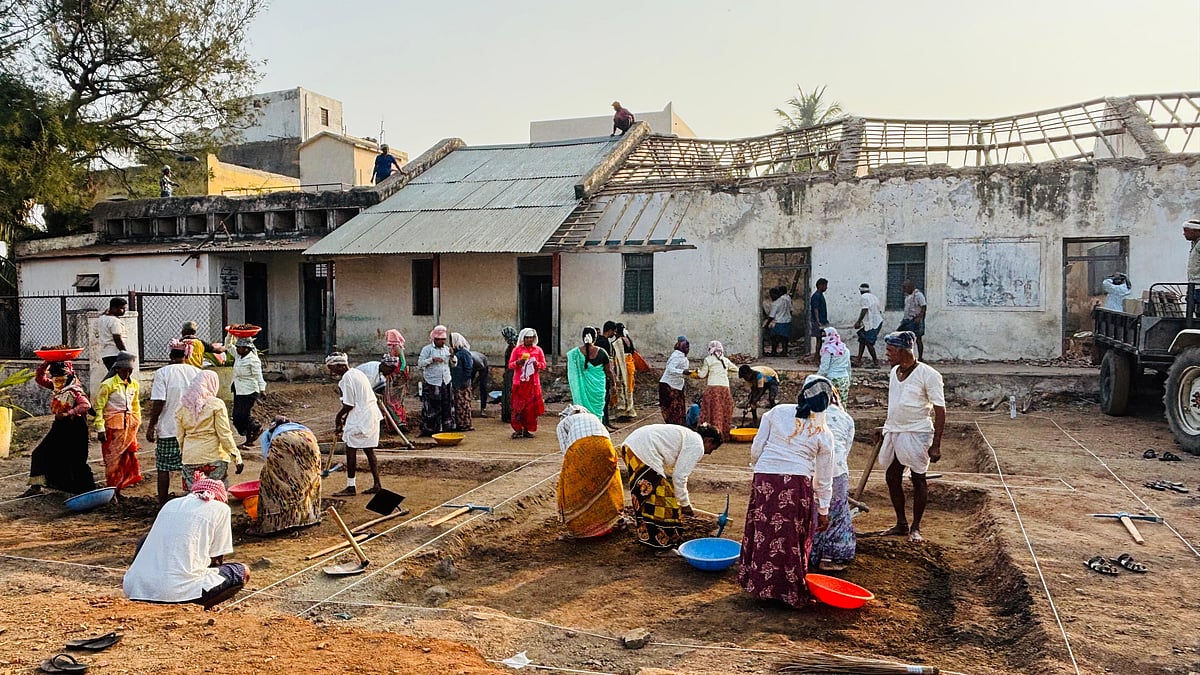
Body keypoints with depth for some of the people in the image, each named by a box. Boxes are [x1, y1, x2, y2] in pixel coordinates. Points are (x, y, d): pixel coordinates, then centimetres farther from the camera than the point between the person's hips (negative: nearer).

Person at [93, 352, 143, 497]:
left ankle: (119, 487, 17)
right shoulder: (108, 384, -9)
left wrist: (136, 423, 20)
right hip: (113, 425, -6)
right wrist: (100, 429, -13)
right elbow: (99, 407, -10)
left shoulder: (134, 384, 10)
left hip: (129, 425, 6)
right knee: (113, 459, -1)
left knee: (129, 457, 6)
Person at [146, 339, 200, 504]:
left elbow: (158, 403, -13)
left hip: (168, 428, -3)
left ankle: (163, 503, 15)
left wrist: (151, 426, -3)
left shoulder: (162, 373, -9)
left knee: (163, 468, 9)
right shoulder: (197, 372, 0)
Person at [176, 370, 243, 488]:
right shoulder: (216, 404, -5)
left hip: (189, 460, 4)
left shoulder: (182, 407, 6)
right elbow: (225, 435, -8)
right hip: (214, 458, -3)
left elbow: (180, 436, 10)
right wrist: (237, 458, -3)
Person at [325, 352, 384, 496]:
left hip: (359, 418, -9)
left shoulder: (347, 378, -13)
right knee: (369, 450, 13)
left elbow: (349, 405, -15)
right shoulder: (357, 373, 16)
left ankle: (351, 487, 3)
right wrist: (344, 420, 20)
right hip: (372, 416, 9)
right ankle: (377, 484, 15)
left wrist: (338, 417, 1)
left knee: (351, 450, -1)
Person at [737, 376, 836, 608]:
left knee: (763, 534, 12)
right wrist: (823, 510, 16)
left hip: (765, 479, 1)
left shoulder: (777, 412, 4)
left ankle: (761, 585, 23)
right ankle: (791, 590, 21)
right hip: (798, 485, -1)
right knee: (792, 538, 11)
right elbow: (824, 478, 8)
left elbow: (756, 449, 3)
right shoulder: (824, 433, 5)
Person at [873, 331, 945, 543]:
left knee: (918, 479, 3)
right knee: (892, 477, 9)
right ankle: (901, 524, 23)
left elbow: (940, 411, -13)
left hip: (917, 433, -7)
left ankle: (915, 527, 15)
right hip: (894, 432, 7)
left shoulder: (928, 375, -13)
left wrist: (936, 444, -17)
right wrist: (886, 428, 22)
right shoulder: (894, 372, 9)